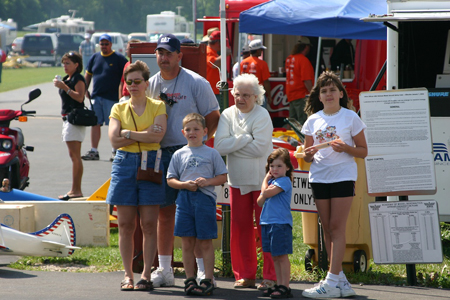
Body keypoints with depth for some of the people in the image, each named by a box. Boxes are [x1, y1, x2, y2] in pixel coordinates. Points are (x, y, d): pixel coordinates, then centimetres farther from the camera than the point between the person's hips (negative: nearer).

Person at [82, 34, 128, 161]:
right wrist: (85, 89, 9)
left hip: (112, 97, -5)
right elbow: (88, 74, 21)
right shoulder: (95, 57, 12)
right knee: (95, 124, 5)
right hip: (96, 97, 5)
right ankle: (93, 151, 8)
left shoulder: (119, 58, -2)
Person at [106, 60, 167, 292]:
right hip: (125, 164, 2)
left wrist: (128, 133, -7)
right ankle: (128, 274, 7)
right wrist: (144, 135, -9)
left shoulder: (158, 107, 5)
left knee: (149, 224, -3)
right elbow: (114, 140, -3)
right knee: (125, 225, 1)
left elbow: (157, 135, -11)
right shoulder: (119, 108, 10)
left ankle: (146, 274, 2)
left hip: (151, 164, -2)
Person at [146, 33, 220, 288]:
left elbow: (213, 117, -1)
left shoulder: (196, 83, -2)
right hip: (160, 154, 5)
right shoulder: (151, 85, 12)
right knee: (165, 212, 7)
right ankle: (164, 270, 13)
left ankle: (203, 269, -1)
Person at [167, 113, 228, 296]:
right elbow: (170, 179, 10)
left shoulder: (211, 153, 6)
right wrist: (184, 184, -9)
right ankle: (190, 279, 9)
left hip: (205, 199, -2)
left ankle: (208, 280, 3)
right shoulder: (179, 154, 10)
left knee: (205, 242, -1)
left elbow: (222, 177, 6)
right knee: (187, 242, 3)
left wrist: (207, 181, -11)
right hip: (185, 199, 2)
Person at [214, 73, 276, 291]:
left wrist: (232, 145, -12)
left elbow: (259, 148, -20)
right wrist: (245, 139, -15)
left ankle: (270, 277, 2)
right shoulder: (228, 115, 4)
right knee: (240, 228, 5)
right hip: (238, 181, 4)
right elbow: (219, 145, -8)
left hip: (262, 180, -4)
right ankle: (244, 275, 13)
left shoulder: (262, 115, -10)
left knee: (265, 228, -4)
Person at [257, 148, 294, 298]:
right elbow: (260, 201, 11)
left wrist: (265, 180, 2)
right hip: (267, 223, 9)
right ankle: (279, 285, 17)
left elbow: (266, 193, -17)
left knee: (282, 256, -7)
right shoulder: (271, 181, 16)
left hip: (281, 223, -9)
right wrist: (267, 179, 2)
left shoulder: (284, 181, -9)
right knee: (275, 257, 11)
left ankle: (285, 287, -6)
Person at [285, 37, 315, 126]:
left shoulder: (289, 58, 11)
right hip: (302, 95, -9)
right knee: (303, 122, -9)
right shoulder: (303, 60, -15)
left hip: (290, 95, 9)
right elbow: (307, 80, -19)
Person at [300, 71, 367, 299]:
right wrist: (308, 154, -8)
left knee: (337, 228, -10)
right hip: (319, 176, 5)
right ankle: (340, 280, 11)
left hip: (343, 176, -5)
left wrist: (345, 148, -18)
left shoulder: (350, 118, -1)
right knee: (327, 229, 5)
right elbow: (308, 157, 16)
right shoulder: (313, 120, 10)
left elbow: (363, 151, 1)